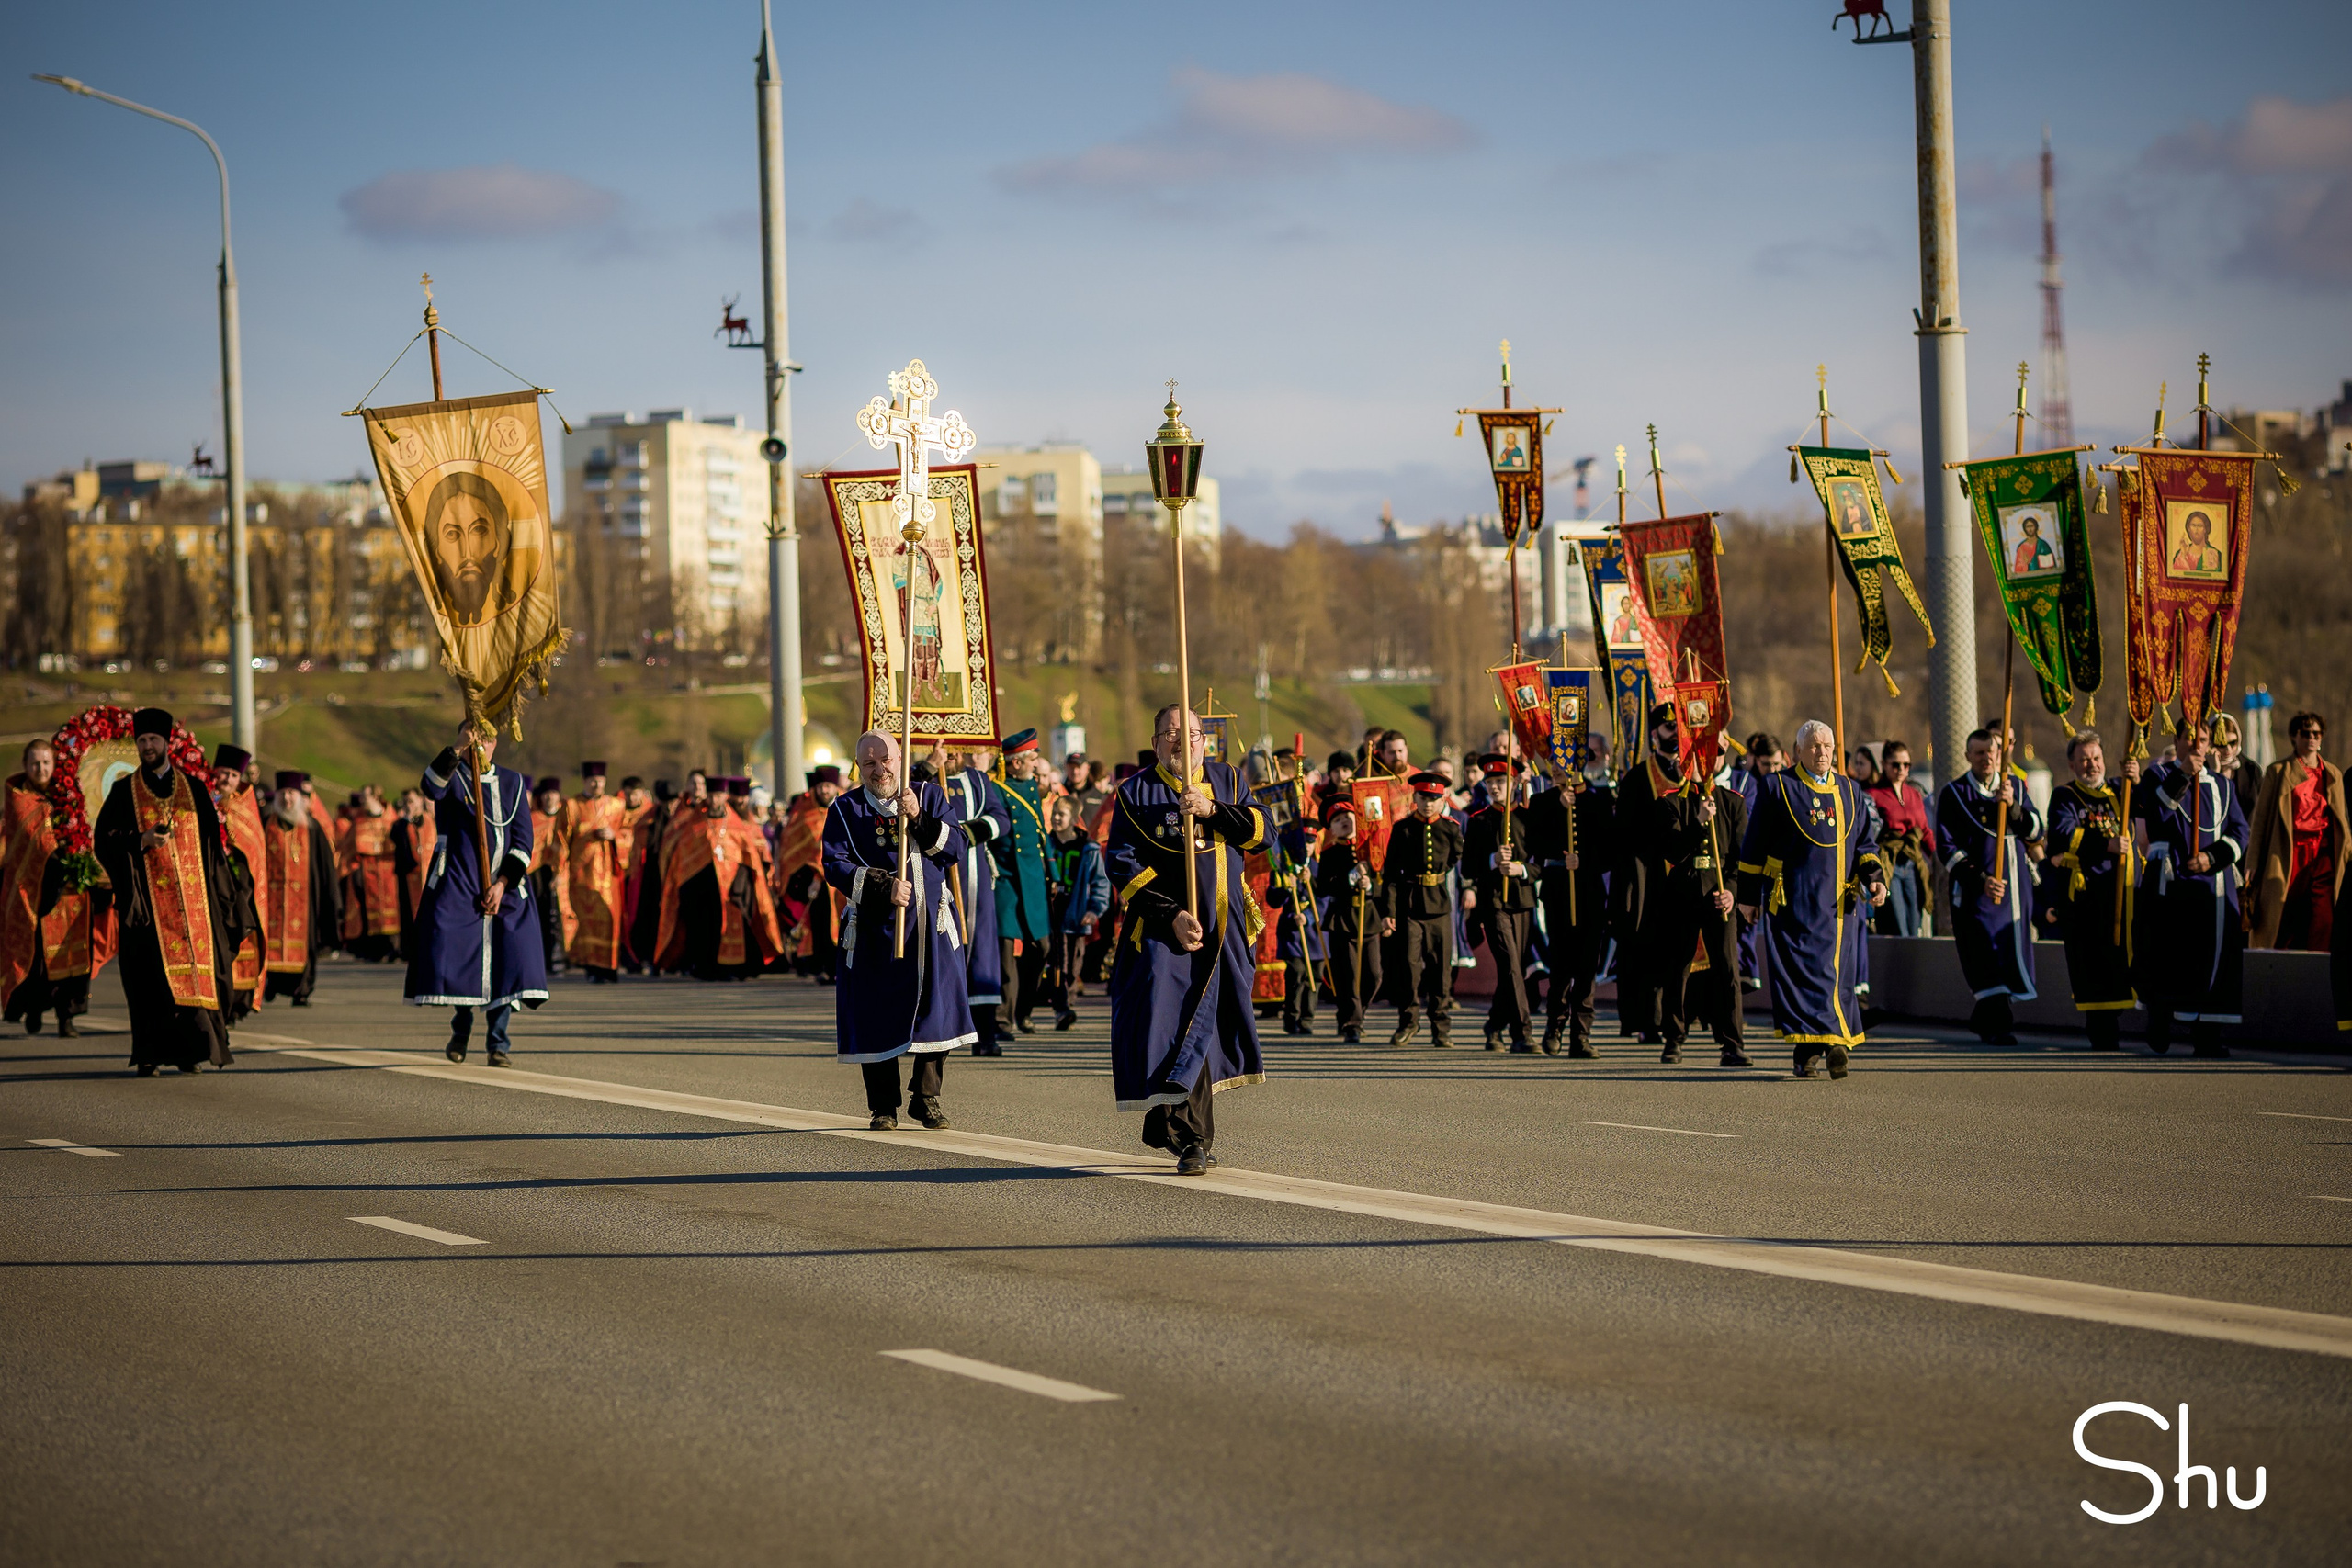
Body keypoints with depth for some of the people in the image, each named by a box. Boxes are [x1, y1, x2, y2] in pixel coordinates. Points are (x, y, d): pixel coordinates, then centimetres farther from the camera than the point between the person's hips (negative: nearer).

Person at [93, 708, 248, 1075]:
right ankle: (149, 1055, -6)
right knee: (150, 973, -8)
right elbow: (103, 840, 3)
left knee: (194, 968, -5)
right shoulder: (124, 790, 8)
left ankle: (189, 1051, -2)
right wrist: (142, 841, -14)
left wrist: (216, 891, 3)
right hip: (146, 896, -2)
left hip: (191, 895, 2)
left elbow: (212, 841, 12)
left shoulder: (195, 788, 12)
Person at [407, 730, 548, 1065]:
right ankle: (461, 1029, 18)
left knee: (509, 960, -10)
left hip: (506, 887, 1)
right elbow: (431, 788, -21)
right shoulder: (450, 775, 6)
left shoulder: (513, 783, 11)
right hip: (456, 885, -1)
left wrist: (502, 883, -7)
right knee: (454, 958, -8)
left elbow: (523, 840, 6)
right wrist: (457, 749, -32)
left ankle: (499, 1043, -2)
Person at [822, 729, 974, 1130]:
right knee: (877, 1017, -2)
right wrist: (884, 887, -21)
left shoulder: (930, 796, 7)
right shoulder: (844, 811, 2)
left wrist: (919, 819, -17)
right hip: (874, 928, -1)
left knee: (937, 1009, 0)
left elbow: (955, 850, -3)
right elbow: (836, 867, -9)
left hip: (931, 925, 1)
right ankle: (883, 1108, 9)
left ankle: (926, 1098, 16)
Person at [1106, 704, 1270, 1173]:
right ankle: (1192, 1140, -10)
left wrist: (1212, 809, -17)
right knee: (1173, 1024, -13)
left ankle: (1167, 1125, 26)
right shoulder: (1136, 793, -1)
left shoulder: (1226, 779, 10)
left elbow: (1260, 831, -2)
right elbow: (1122, 864, -7)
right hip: (1163, 926, -3)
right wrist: (1172, 914, -15)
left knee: (1206, 1024, 8)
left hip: (1224, 926, 3)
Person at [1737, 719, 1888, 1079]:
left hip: (1840, 903, 4)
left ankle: (1809, 1052, 7)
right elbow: (1754, 846, 5)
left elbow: (1861, 843, 19)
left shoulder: (1850, 791, 17)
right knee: (1804, 971, -12)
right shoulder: (1777, 787, 4)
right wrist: (1749, 895, 3)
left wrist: (1875, 877, 1)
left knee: (1835, 973, 1)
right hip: (1794, 902, -4)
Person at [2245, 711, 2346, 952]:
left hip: (2323, 856, 3)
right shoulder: (2278, 772, 7)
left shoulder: (2333, 774, 17)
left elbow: (2341, 819, 20)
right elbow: (2261, 818, 4)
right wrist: (2253, 861, -2)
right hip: (2289, 857, -2)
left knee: (2323, 922, -9)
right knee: (2284, 922, -4)